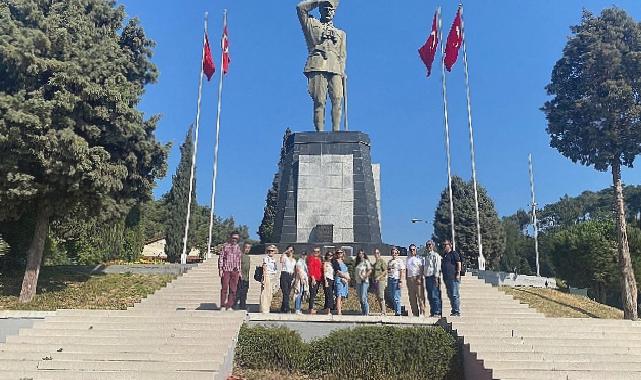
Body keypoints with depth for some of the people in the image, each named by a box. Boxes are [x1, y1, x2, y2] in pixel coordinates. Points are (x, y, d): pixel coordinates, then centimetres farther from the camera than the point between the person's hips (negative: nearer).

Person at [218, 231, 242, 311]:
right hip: (226, 270, -3)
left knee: (233, 289, 2)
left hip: (235, 271, 3)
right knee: (224, 288, -2)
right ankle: (223, 305, 5)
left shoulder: (238, 247, 12)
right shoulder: (225, 246, 1)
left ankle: (229, 305, 9)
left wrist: (239, 271, 14)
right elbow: (221, 257, 1)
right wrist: (220, 269, -6)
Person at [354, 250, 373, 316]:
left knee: (363, 297, -12)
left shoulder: (366, 261, -4)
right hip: (358, 282, 7)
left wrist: (365, 277, -17)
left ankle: (366, 313, -5)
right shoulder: (357, 262, 16)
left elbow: (370, 270, -13)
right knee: (360, 298, 9)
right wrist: (354, 279, 9)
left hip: (364, 282, -7)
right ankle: (362, 312, 16)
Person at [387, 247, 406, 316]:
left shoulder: (400, 261, -2)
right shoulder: (389, 261, 18)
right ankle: (396, 311, 15)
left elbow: (402, 271, -8)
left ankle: (398, 313, -3)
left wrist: (401, 281, -15)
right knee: (392, 297, 7)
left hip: (396, 280, -7)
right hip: (390, 280, 7)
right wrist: (388, 282, 16)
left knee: (396, 298, -8)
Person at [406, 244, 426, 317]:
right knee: (412, 297, 5)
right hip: (410, 278, 6)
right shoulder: (408, 258, 17)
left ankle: (422, 312, -8)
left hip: (417, 278, -6)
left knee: (420, 295, -9)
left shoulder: (419, 258, 0)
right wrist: (406, 279, 14)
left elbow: (421, 269, -7)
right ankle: (415, 313, 10)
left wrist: (420, 278, -18)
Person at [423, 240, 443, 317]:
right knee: (430, 296, 7)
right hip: (427, 277, 8)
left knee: (435, 296, -10)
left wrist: (436, 277, -16)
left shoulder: (435, 255, -1)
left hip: (433, 277, -8)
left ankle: (437, 312, -8)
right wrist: (424, 276, 14)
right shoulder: (426, 256, 21)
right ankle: (432, 312, 11)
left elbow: (437, 267, -9)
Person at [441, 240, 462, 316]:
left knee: (455, 295, -8)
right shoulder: (444, 255, 21)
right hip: (446, 278, 9)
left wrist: (458, 274, -17)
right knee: (450, 295, 10)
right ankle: (454, 311, 16)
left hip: (453, 278, -8)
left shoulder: (454, 253, -2)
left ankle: (457, 311, -5)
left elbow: (459, 263, -9)